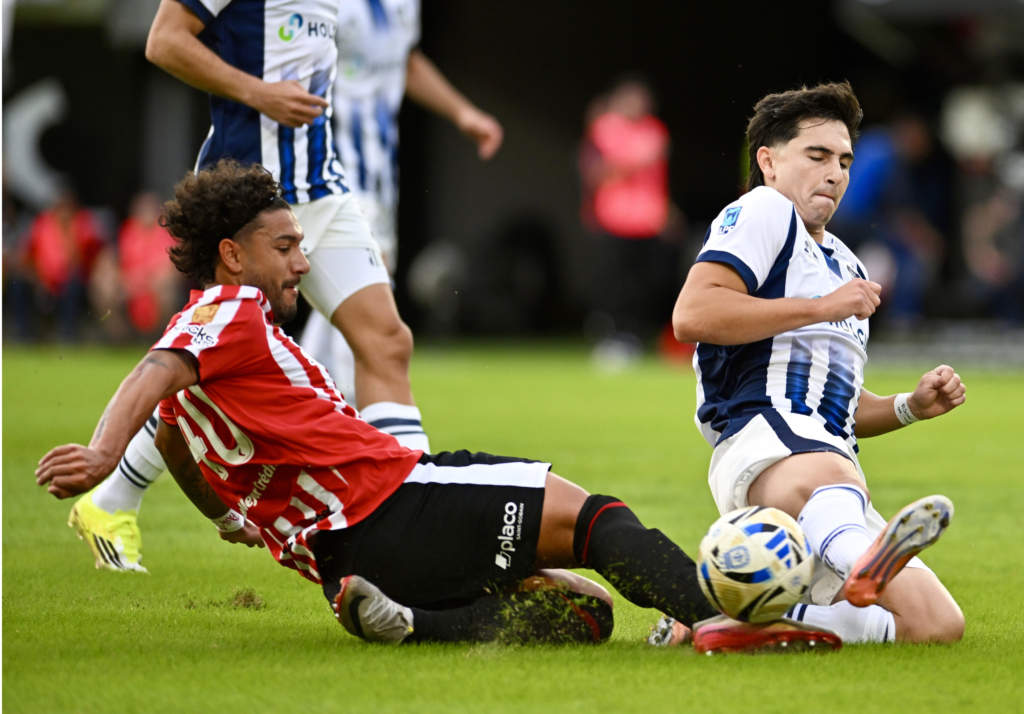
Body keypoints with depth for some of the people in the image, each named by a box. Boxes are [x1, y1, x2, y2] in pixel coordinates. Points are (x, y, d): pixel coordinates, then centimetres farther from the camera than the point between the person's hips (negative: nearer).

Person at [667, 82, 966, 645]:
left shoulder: (845, 265, 36)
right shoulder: (764, 211, 8)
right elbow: (692, 315, -11)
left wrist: (912, 406, 20)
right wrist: (821, 308, -7)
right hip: (761, 445, -8)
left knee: (938, 624, -11)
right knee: (827, 477, -45)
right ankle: (862, 562, -79)